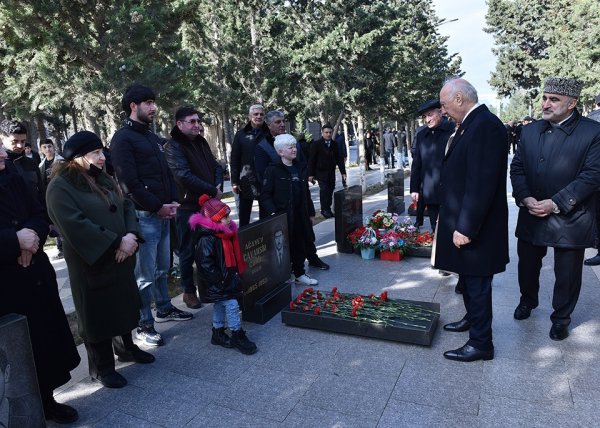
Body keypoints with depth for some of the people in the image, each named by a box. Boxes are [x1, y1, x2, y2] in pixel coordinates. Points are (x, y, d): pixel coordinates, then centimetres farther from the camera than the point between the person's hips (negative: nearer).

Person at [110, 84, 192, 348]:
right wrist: (158, 207, -12)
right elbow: (129, 182, -15)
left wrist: (173, 201, 5)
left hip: (164, 213, 8)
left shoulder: (153, 137, 19)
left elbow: (167, 173, 20)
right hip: (144, 216, -8)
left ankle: (164, 309, 33)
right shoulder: (123, 138, -8)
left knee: (162, 267, 18)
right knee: (145, 274, -2)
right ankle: (143, 326, 9)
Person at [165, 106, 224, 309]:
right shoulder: (173, 147, -12)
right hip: (188, 207, -7)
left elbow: (216, 166, 14)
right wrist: (212, 191, -18)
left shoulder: (201, 142, 12)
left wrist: (219, 186, -5)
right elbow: (185, 176, -23)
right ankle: (189, 291, 19)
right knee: (188, 251, 4)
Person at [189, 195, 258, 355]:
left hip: (228, 278, 9)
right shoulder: (207, 239, -22)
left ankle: (218, 333, 32)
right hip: (218, 283, -9)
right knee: (232, 305, -7)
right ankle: (238, 335, 6)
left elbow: (233, 258, 19)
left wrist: (236, 275, 17)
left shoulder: (226, 234, 8)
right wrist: (219, 281, -22)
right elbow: (205, 263, -25)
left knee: (219, 305, 19)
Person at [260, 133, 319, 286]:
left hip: (300, 216, 6)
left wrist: (311, 213, 18)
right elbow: (265, 195, -10)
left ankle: (299, 273, 29)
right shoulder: (273, 170, -8)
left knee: (301, 245, 13)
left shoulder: (301, 168, 12)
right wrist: (273, 213, -21)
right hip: (283, 217, -6)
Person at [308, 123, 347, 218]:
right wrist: (311, 174, -9)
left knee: (330, 190, 3)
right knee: (324, 189, -13)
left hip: (331, 173, 4)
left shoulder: (334, 145, 8)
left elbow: (339, 159, 10)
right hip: (320, 172, -4)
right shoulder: (316, 144, -5)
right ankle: (324, 210, -2)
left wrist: (343, 172, 5)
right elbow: (311, 160, -6)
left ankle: (328, 209, 14)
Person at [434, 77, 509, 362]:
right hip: (464, 222, 10)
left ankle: (481, 343, 19)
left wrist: (465, 228, -23)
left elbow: (481, 184, -26)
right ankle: (472, 318, 45)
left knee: (476, 284, 4)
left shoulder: (485, 126, -21)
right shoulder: (471, 125, 10)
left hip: (474, 228, -10)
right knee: (468, 279, 25)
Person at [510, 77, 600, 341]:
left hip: (570, 219, -4)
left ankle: (561, 318, 29)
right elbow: (517, 167, 4)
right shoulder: (530, 131, 5)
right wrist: (525, 198, -11)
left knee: (567, 274, 9)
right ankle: (528, 300, 43)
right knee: (527, 264, 17)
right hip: (531, 215, 4)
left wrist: (556, 203, -20)